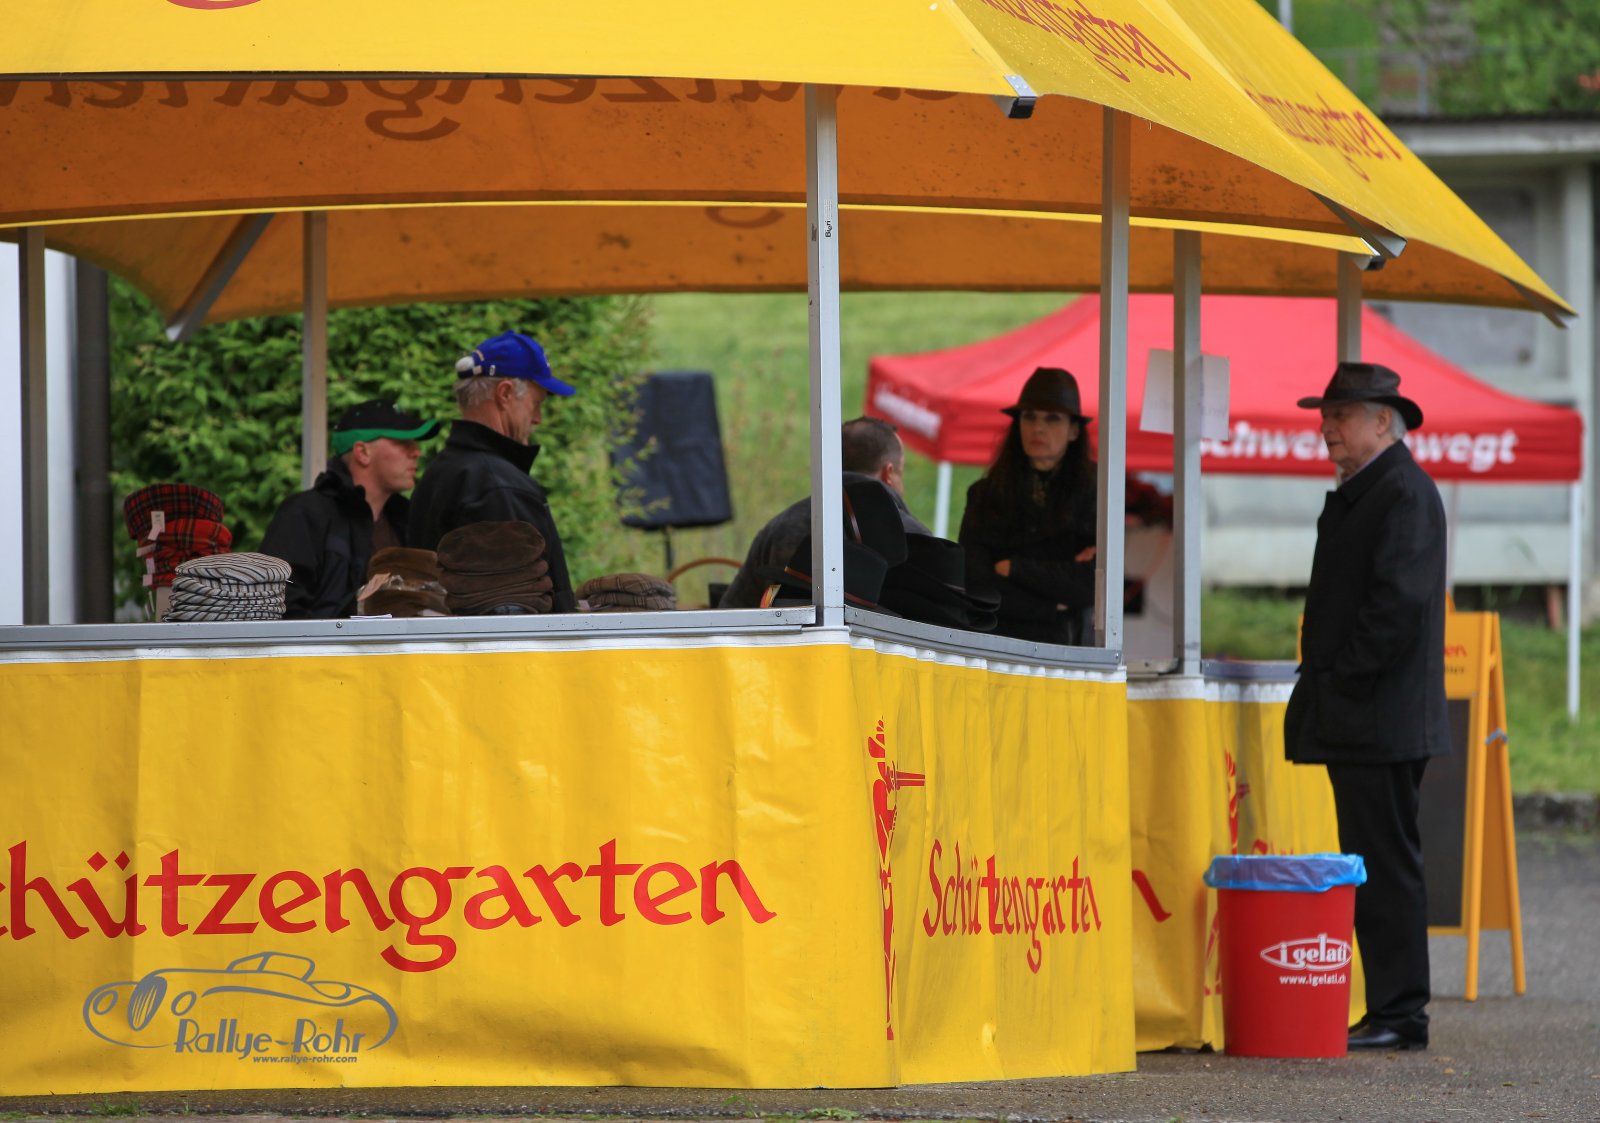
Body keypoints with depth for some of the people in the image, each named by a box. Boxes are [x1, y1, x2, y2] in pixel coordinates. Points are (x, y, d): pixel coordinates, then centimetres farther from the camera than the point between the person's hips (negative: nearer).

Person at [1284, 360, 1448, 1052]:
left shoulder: (1405, 493, -12)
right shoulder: (1356, 494, 20)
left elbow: (1397, 603, -20)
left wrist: (1342, 683, -16)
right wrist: (1320, 689, 16)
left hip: (1382, 719, -10)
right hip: (1357, 722, 10)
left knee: (1385, 864, -9)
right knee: (1375, 865, 10)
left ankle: (1400, 1015, -8)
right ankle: (1391, 1012, 12)